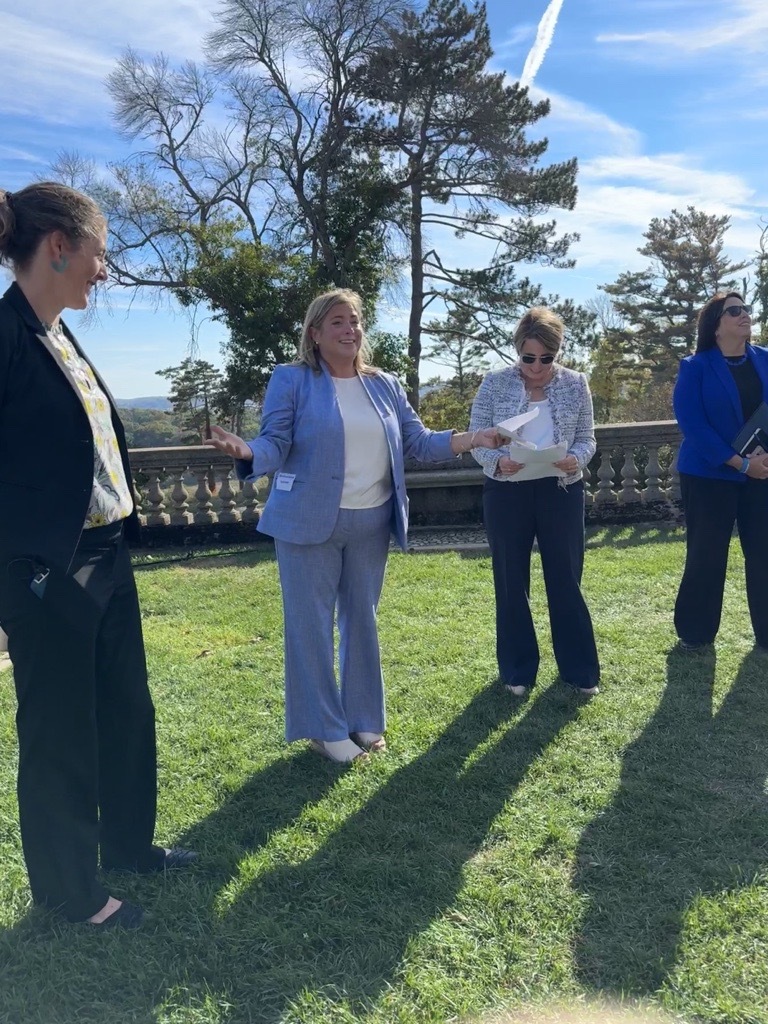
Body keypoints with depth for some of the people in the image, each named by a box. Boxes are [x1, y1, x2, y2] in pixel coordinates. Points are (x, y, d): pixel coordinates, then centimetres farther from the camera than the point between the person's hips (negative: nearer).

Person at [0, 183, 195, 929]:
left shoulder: (62, 339, 11)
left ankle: (128, 844, 41)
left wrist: (120, 539, 15)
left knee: (126, 713, 20)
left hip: (106, 560, 9)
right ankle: (68, 889, 30)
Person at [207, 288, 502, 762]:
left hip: (372, 523, 5)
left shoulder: (385, 385, 11)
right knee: (312, 624, 1)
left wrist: (475, 439, 0)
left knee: (363, 619, 14)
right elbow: (276, 446, -9)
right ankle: (324, 728, 16)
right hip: (311, 523, -4)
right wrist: (247, 452, -31)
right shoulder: (292, 380, -4)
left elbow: (419, 442, 10)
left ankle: (364, 719, 28)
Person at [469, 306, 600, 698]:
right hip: (507, 493, 0)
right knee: (511, 582, 8)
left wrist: (576, 460, -19)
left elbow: (587, 439, 3)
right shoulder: (495, 383, -3)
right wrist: (498, 461, -23)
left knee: (565, 579, 8)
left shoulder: (576, 384, 1)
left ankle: (579, 668, 23)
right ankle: (517, 669, 24)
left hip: (560, 491, 1)